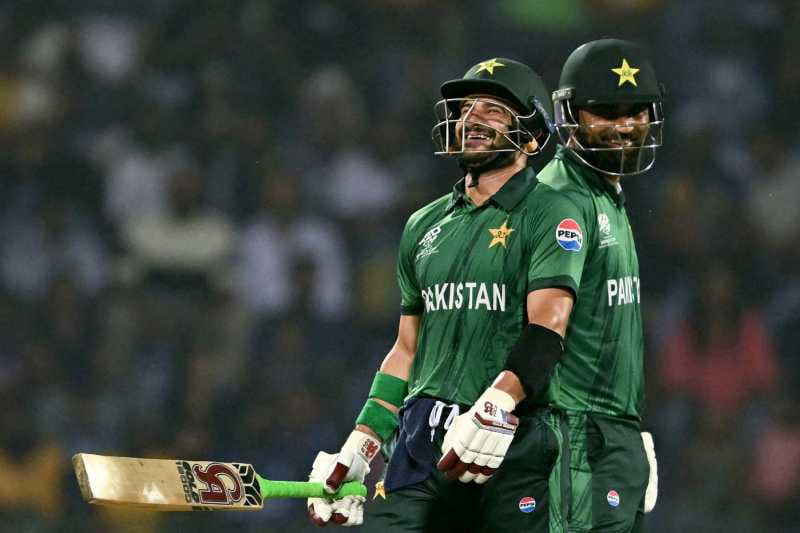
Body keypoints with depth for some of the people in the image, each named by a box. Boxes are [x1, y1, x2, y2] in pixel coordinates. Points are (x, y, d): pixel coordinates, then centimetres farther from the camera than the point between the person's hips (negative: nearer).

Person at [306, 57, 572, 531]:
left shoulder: (547, 214, 0)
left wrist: (494, 407, -28)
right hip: (422, 440, 5)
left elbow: (546, 325, -14)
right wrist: (359, 448, 17)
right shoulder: (425, 225, 20)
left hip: (514, 445, -5)